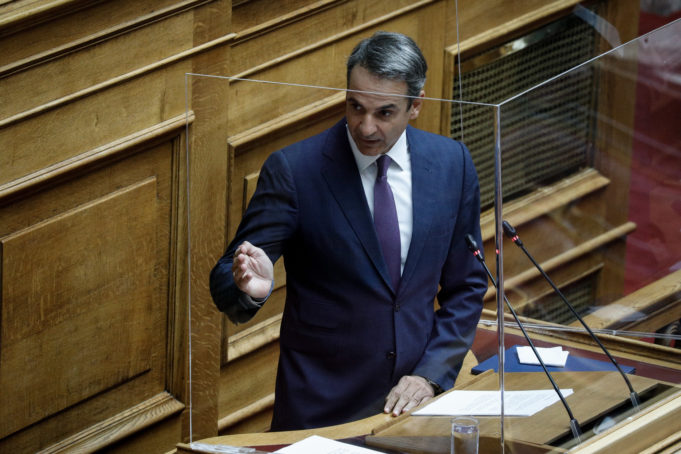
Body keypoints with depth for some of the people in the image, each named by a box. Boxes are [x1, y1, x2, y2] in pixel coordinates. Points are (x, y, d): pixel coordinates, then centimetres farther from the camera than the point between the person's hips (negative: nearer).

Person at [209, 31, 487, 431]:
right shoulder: (293, 169, -10)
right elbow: (225, 283, -10)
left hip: (412, 397, 3)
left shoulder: (452, 163, 0)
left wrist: (432, 375, -4)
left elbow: (466, 288, 8)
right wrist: (254, 287, -33)